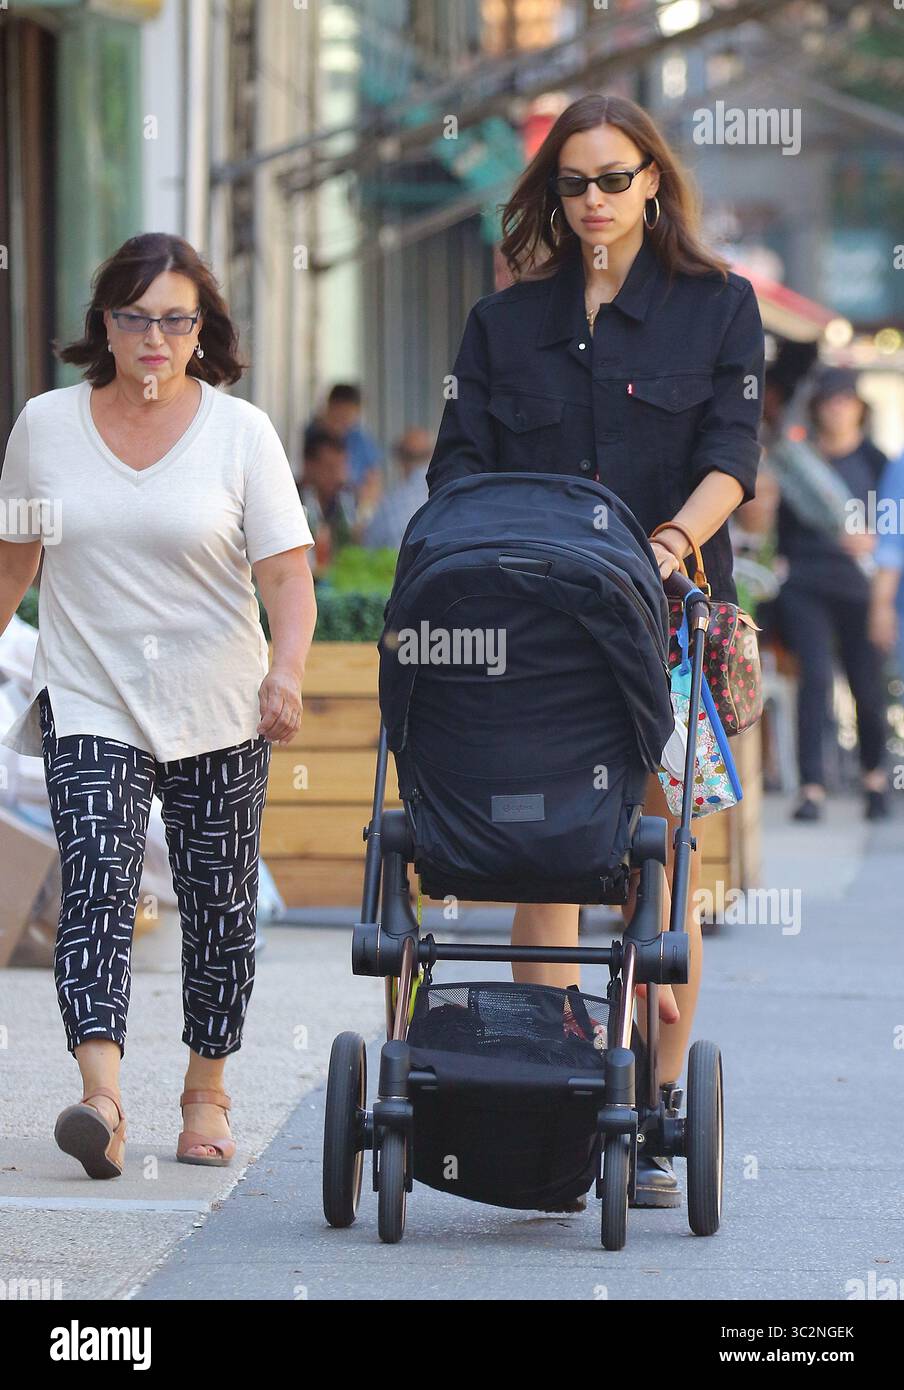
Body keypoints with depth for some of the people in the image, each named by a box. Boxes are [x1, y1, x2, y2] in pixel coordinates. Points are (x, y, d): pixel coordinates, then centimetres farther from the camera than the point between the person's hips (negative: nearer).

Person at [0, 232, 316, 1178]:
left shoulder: (241, 433, -1)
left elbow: (286, 571, -8)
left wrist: (287, 671, -24)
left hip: (218, 711, 0)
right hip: (89, 705, 0)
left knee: (217, 903, 6)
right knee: (96, 885, -17)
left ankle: (206, 1096, 23)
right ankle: (101, 1098, -29)